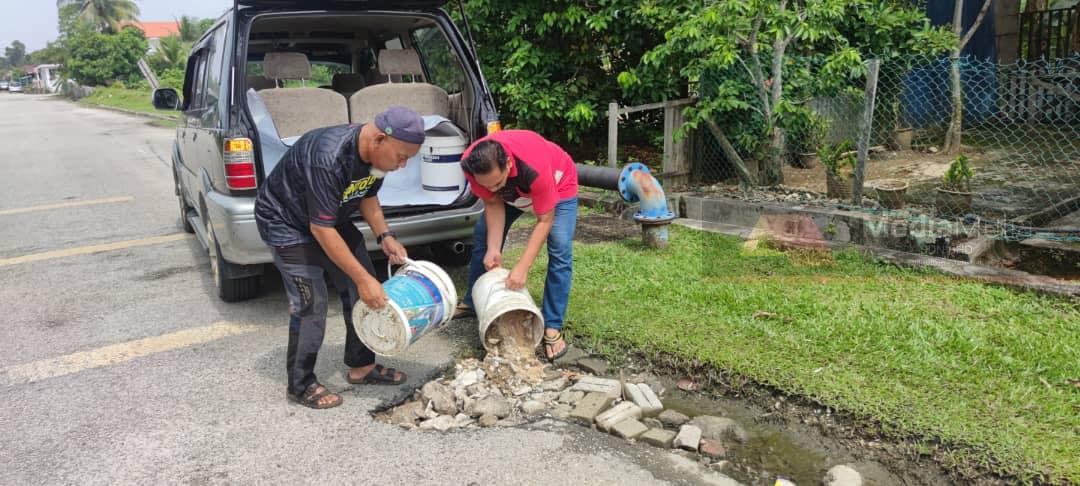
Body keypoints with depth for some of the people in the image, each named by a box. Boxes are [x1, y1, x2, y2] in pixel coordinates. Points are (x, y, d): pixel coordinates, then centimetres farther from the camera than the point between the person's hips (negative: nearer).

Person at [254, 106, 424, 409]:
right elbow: (321, 229, -34)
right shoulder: (328, 159, -38)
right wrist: (363, 278, -31)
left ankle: (361, 366, 18)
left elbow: (367, 196, 5)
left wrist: (385, 236, -10)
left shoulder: (375, 153, -14)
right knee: (311, 303, -13)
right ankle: (301, 385, 4)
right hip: (286, 222, -8)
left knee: (362, 291, 4)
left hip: (331, 218, 8)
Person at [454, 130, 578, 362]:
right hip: (511, 190, 5)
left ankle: (552, 328, -11)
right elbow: (493, 204, -18)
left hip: (558, 184, -4)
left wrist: (522, 267, -39)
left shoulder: (535, 167, -46)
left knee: (560, 250, -19)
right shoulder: (470, 164, -33)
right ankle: (471, 303, 25)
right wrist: (493, 249, -28)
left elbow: (544, 220, -34)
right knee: (481, 237, 4)